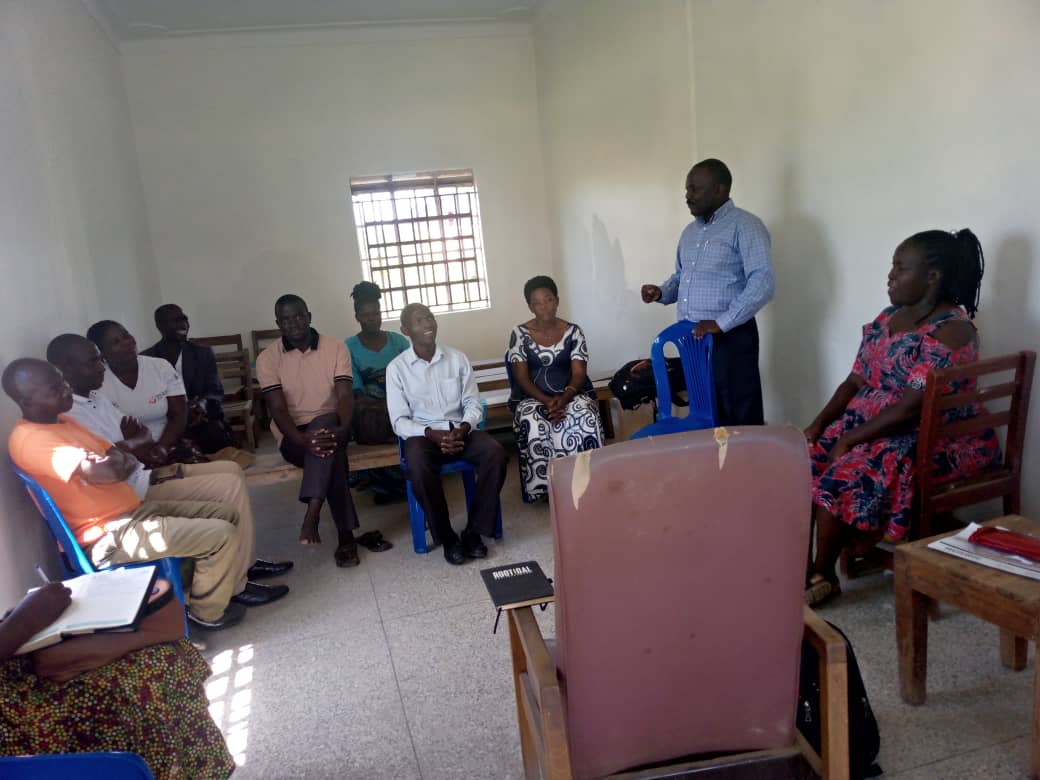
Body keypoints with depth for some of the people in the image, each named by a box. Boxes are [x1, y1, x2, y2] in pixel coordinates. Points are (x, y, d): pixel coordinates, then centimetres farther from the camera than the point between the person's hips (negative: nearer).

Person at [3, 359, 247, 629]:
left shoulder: (61, 421, 12)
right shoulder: (30, 440, -20)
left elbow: (122, 459, 15)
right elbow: (109, 471, -31)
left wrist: (119, 457, -9)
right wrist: (122, 457, -9)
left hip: (129, 510, 10)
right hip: (108, 537, -10)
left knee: (225, 514, 9)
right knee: (223, 535, -15)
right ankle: (207, 611, 8)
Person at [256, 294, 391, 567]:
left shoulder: (335, 347, -1)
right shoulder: (268, 358, -3)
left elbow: (345, 395, -10)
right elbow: (277, 408, -12)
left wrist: (342, 429, -32)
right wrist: (303, 439, -32)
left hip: (330, 426, 1)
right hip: (293, 437, -1)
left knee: (326, 433, -36)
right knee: (331, 453, -33)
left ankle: (311, 515, -39)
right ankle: (347, 535, -29)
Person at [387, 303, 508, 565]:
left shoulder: (457, 358, 5)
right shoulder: (397, 367, -1)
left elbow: (473, 404, 5)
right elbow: (399, 421, -4)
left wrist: (462, 430, -16)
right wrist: (431, 434, -21)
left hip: (459, 430, 3)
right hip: (422, 434, -2)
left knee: (496, 453, -27)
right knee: (419, 469, -36)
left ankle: (474, 531, -14)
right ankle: (447, 538, -15)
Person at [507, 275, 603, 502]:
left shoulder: (573, 332, 2)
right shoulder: (520, 334, 0)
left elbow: (579, 374, -4)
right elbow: (522, 378, -5)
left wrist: (563, 398, -24)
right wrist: (547, 401, -21)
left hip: (572, 394, 1)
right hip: (531, 398, -1)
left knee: (585, 419, -33)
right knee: (533, 426, -35)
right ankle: (548, 486, -19)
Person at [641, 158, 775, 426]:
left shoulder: (744, 226, -8)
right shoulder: (691, 230, 17)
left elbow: (763, 281, -18)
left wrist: (722, 322, -22)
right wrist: (662, 292, 6)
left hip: (731, 337, -7)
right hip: (692, 338, 8)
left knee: (742, 420, -2)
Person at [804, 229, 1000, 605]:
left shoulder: (951, 332, -19)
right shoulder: (889, 317, 8)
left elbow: (911, 408, -26)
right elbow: (856, 381, 8)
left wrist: (849, 439, -22)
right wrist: (819, 424, -5)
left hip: (934, 441, -8)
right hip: (871, 427, 8)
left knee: (845, 474, -28)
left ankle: (822, 576, -8)